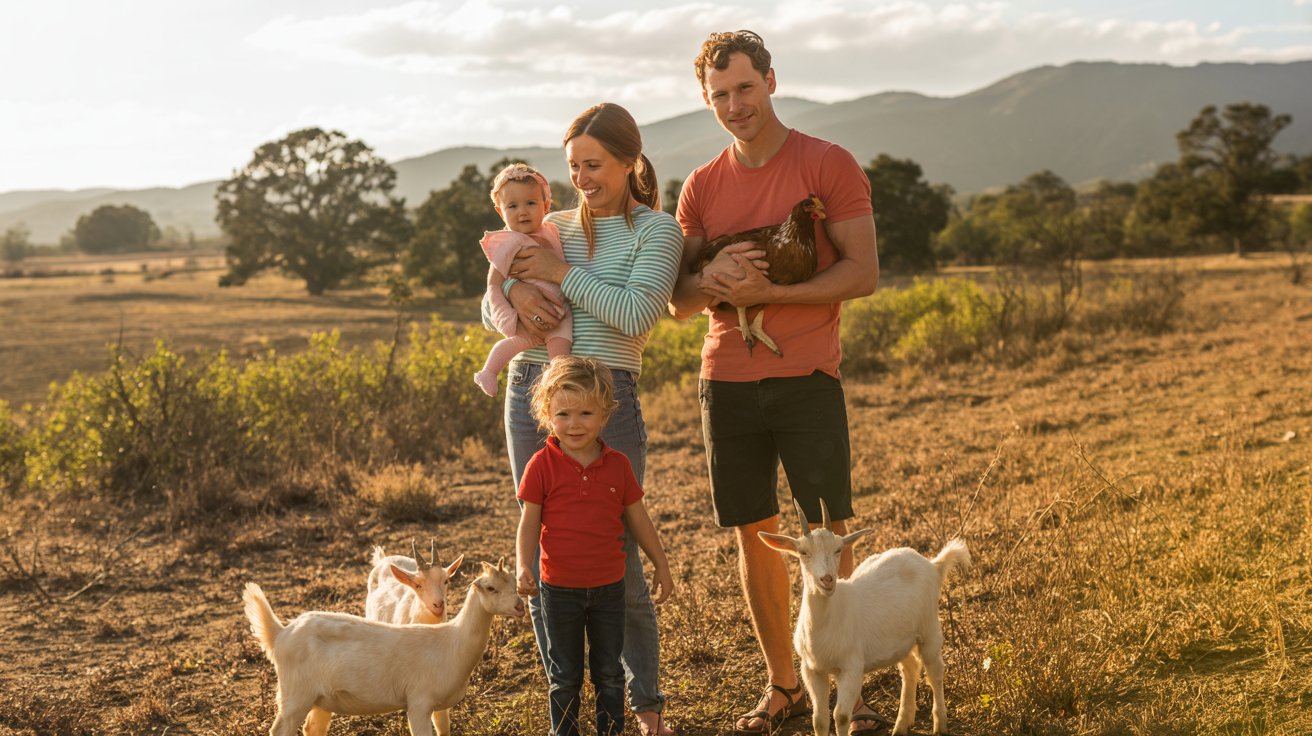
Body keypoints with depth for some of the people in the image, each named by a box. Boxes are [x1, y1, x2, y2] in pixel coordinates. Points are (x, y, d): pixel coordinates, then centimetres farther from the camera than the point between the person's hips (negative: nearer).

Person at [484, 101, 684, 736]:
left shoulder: (657, 230, 1)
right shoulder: (554, 227, 14)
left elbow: (636, 314, -15)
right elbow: (490, 310, 15)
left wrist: (561, 273, -11)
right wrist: (516, 290, -8)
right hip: (532, 390, 5)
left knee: (615, 559, -1)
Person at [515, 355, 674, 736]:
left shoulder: (617, 465, -1)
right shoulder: (542, 465, -9)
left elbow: (638, 520, 8)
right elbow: (529, 522, -7)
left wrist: (662, 567, 11)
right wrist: (523, 567, -21)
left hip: (609, 587, 2)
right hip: (559, 589, -2)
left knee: (610, 672, 13)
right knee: (565, 675, 11)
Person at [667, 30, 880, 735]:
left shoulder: (829, 165, -1)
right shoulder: (700, 187, 11)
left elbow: (862, 273, -9)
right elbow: (678, 302, 10)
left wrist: (767, 290, -18)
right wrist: (712, 280, -14)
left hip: (806, 380, -4)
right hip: (726, 381, 4)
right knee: (754, 537, 8)